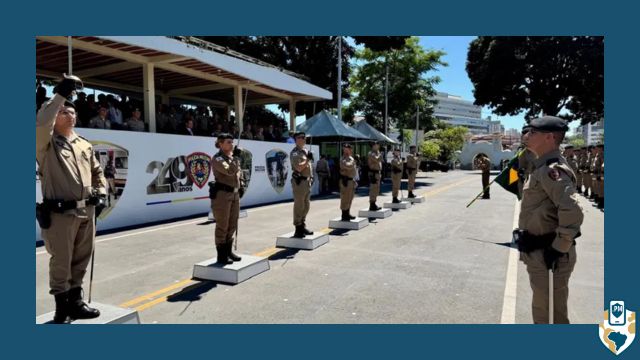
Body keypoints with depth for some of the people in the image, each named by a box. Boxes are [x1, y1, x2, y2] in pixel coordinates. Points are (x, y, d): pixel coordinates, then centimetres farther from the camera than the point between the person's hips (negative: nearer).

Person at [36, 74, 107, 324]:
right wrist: (60, 95, -20)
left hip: (87, 212, 6)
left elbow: (97, 172, 22)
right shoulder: (46, 143, -1)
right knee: (61, 263, 2)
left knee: (80, 261, 14)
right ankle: (61, 310, 16)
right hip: (60, 213, -5)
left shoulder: (85, 145, 15)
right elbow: (40, 122, -22)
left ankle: (75, 303, 29)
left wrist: (101, 193, 8)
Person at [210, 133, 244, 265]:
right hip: (221, 194, -8)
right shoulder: (217, 159, -11)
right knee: (222, 226, -1)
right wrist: (236, 157, -18)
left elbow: (239, 171, 27)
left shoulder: (233, 157, 14)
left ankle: (228, 251, 27)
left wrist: (241, 185, 15)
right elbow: (230, 171, -26)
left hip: (235, 194, 8)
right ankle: (221, 255, 8)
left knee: (232, 225, 14)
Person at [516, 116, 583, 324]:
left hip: (549, 255, -10)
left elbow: (573, 213, -32)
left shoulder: (553, 170, -21)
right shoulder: (542, 167, 11)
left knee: (552, 310, 5)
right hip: (537, 252, 10)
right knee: (541, 307, 24)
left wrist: (557, 250, -24)